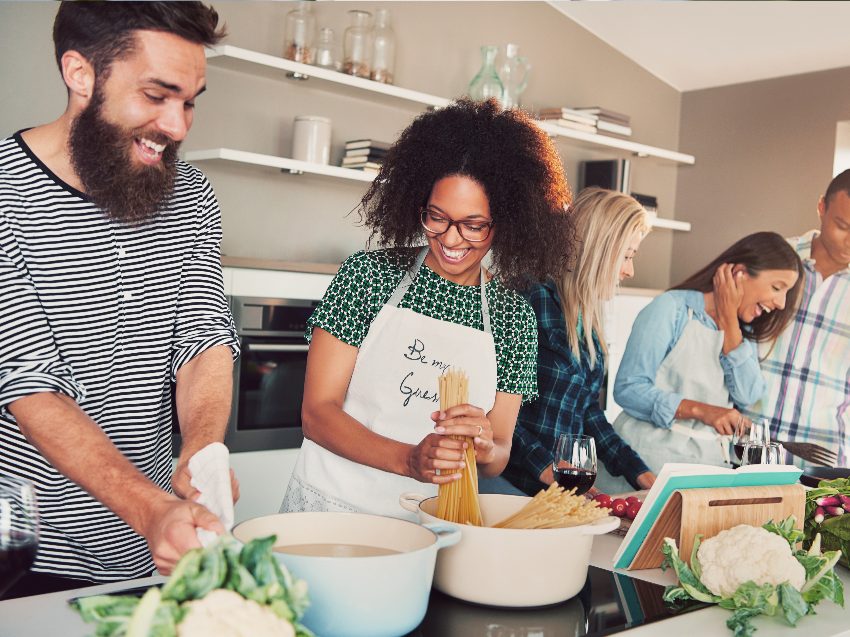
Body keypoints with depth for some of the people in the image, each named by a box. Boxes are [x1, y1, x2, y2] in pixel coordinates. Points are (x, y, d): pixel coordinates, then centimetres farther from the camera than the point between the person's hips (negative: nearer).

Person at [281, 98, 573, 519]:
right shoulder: (368, 274, -1)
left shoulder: (513, 315, 6)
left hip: (432, 523, 3)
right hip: (332, 506, -3)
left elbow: (498, 459, 9)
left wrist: (484, 448, -15)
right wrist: (409, 460, -19)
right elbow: (317, 411, -4)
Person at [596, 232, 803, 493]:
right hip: (650, 456, -6)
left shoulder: (743, 331, 15)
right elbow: (627, 389, -13)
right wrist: (700, 410, -22)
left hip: (708, 458, 6)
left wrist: (729, 320, -5)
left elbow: (746, 396, -3)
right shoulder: (671, 308, -6)